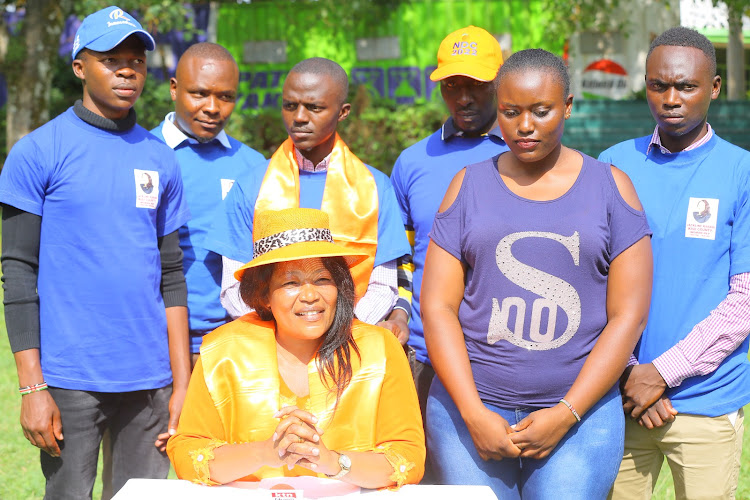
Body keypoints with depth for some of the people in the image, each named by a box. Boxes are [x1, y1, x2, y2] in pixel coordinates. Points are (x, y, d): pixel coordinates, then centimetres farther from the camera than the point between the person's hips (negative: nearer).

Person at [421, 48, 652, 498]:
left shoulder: (609, 186, 4)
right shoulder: (469, 186, 7)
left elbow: (628, 315, -1)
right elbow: (438, 307, 2)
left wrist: (566, 414, -8)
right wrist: (474, 414, -9)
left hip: (580, 407, -1)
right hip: (471, 405, 1)